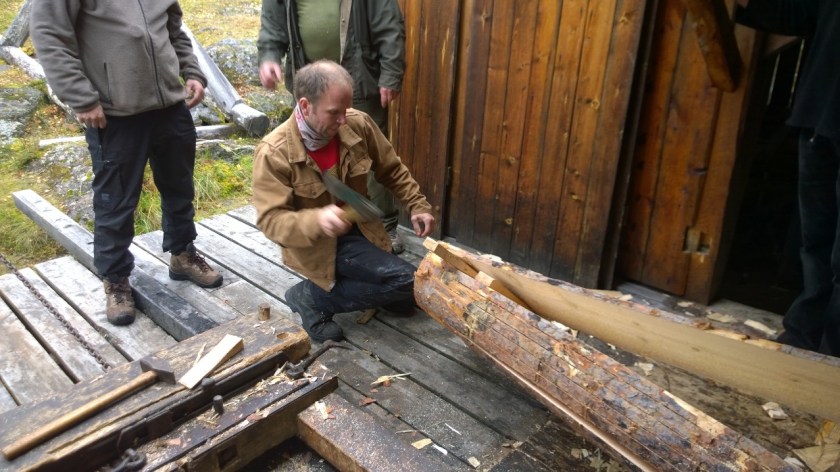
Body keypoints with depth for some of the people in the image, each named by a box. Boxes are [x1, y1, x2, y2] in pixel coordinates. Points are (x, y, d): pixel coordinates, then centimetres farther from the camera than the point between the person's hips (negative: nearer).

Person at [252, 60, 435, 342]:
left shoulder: (358, 124, -11)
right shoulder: (274, 153, -24)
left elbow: (392, 170, 5)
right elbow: (270, 220, -26)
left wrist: (417, 206, -4)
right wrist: (316, 221, -44)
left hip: (359, 230, 7)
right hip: (316, 244, -6)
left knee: (402, 301, 13)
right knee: (404, 282, -22)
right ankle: (311, 297, -7)